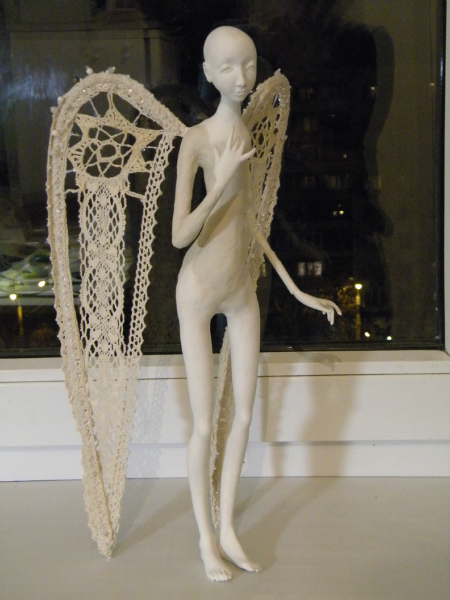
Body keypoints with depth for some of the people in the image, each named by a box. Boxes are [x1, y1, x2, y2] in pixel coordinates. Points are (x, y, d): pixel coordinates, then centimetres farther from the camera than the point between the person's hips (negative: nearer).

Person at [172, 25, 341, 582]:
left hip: (242, 291, 7)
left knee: (244, 415, 11)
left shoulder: (246, 132, 5)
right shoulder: (196, 138, -15)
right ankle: (206, 539, 21)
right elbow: (179, 237, -19)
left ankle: (228, 530, 27)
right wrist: (221, 182, -30)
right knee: (205, 423, 2)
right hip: (200, 291, -7)